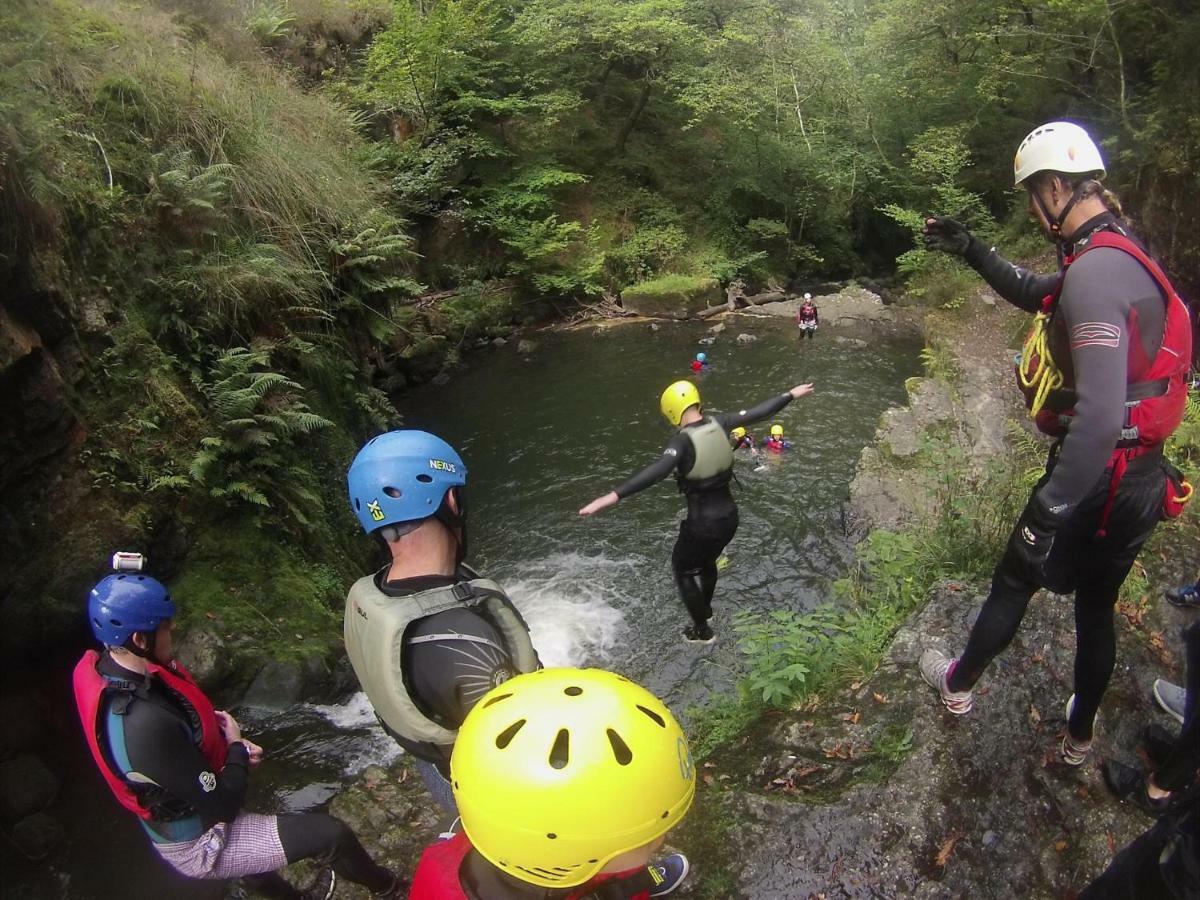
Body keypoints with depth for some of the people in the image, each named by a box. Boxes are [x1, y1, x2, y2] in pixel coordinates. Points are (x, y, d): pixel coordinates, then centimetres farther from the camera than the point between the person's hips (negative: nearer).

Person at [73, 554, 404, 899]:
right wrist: (236, 747, -12)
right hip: (197, 845, -9)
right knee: (329, 834, -7)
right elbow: (221, 804, -29)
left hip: (169, 819, 9)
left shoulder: (100, 666, -14)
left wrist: (217, 731, -7)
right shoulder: (146, 724, -40)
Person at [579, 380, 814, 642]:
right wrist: (791, 395, 20)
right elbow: (759, 412, 4)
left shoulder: (683, 441, -24)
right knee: (707, 561, 33)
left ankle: (702, 631, 30)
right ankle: (706, 609, 57)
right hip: (729, 515, 7)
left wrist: (613, 496, -48)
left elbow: (655, 472, -39)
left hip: (703, 522, -7)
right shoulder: (719, 424, -7)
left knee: (683, 571, 19)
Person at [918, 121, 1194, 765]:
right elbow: (1036, 296, 25)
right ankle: (1080, 735, 41)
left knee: (1013, 582, 14)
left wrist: (1047, 511, -29)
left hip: (1095, 477, -9)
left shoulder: (1095, 271, -26)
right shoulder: (1118, 255, 7)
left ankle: (958, 684, 38)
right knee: (1097, 607, 22)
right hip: (1141, 477, 9)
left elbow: (1100, 414, -34)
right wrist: (970, 250, 15)